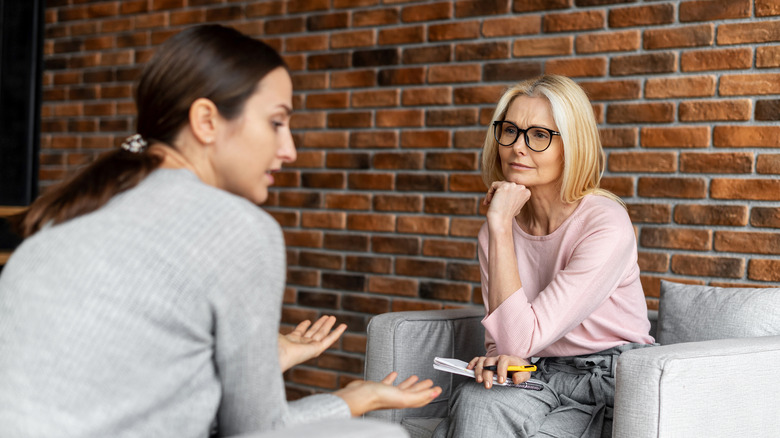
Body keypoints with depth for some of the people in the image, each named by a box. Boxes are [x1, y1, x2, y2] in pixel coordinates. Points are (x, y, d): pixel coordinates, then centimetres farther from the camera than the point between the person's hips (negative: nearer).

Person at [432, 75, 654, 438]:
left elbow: (520, 338, -21)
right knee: (475, 401, -27)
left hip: (610, 380, -5)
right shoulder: (497, 230, 2)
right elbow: (502, 341, 8)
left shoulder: (607, 225, -17)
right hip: (542, 377, 5)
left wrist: (501, 227, -20)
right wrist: (510, 361, -17)